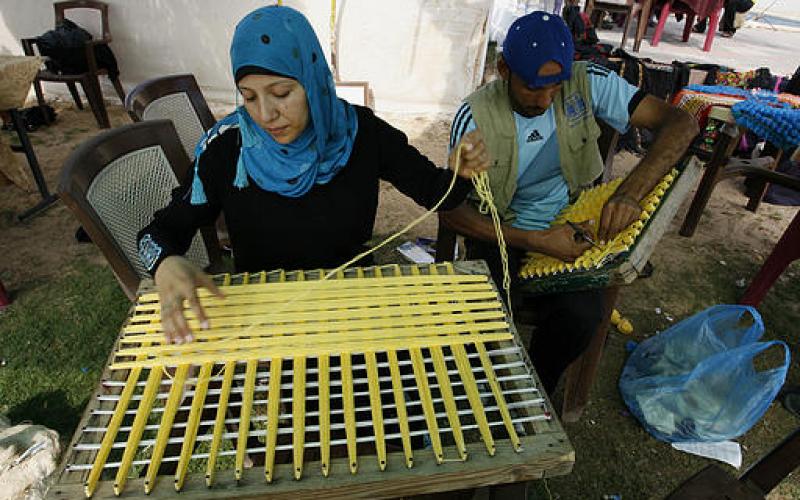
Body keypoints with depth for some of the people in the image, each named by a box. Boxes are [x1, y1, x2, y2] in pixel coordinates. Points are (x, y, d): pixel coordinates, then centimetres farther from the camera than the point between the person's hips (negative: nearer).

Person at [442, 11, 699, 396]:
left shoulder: (586, 84, -9)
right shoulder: (476, 117, -15)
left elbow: (680, 123, -11)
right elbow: (452, 209, -16)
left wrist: (630, 193, -31)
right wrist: (537, 241, -27)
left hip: (569, 226, 2)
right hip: (502, 232, -1)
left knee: (580, 317, -25)